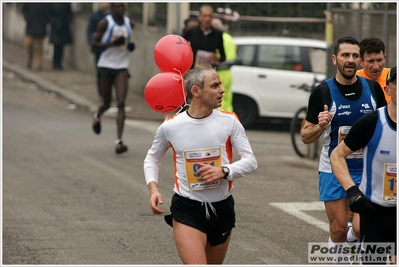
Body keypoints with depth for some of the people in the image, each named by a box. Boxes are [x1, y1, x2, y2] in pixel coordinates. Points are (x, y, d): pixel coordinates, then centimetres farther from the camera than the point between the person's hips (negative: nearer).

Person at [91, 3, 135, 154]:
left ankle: (119, 141, -18)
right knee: (107, 103, 11)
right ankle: (97, 116, 49)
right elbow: (94, 44, -9)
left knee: (121, 104, -12)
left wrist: (130, 46, 2)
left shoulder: (129, 23, 7)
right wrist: (112, 43, -22)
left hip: (121, 67, 2)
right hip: (106, 65, -2)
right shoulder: (105, 23, -6)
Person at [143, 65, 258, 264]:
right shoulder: (170, 126, -5)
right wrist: (153, 189, -5)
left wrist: (223, 171, -24)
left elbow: (250, 161, -5)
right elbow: (152, 158, 12)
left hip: (222, 209, 3)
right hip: (187, 209, -3)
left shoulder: (229, 121, -4)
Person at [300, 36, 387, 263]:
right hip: (333, 170, -1)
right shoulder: (322, 92, -7)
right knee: (338, 230, -1)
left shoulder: (373, 88, 1)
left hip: (366, 169, 1)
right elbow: (306, 137, -3)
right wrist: (320, 127, -24)